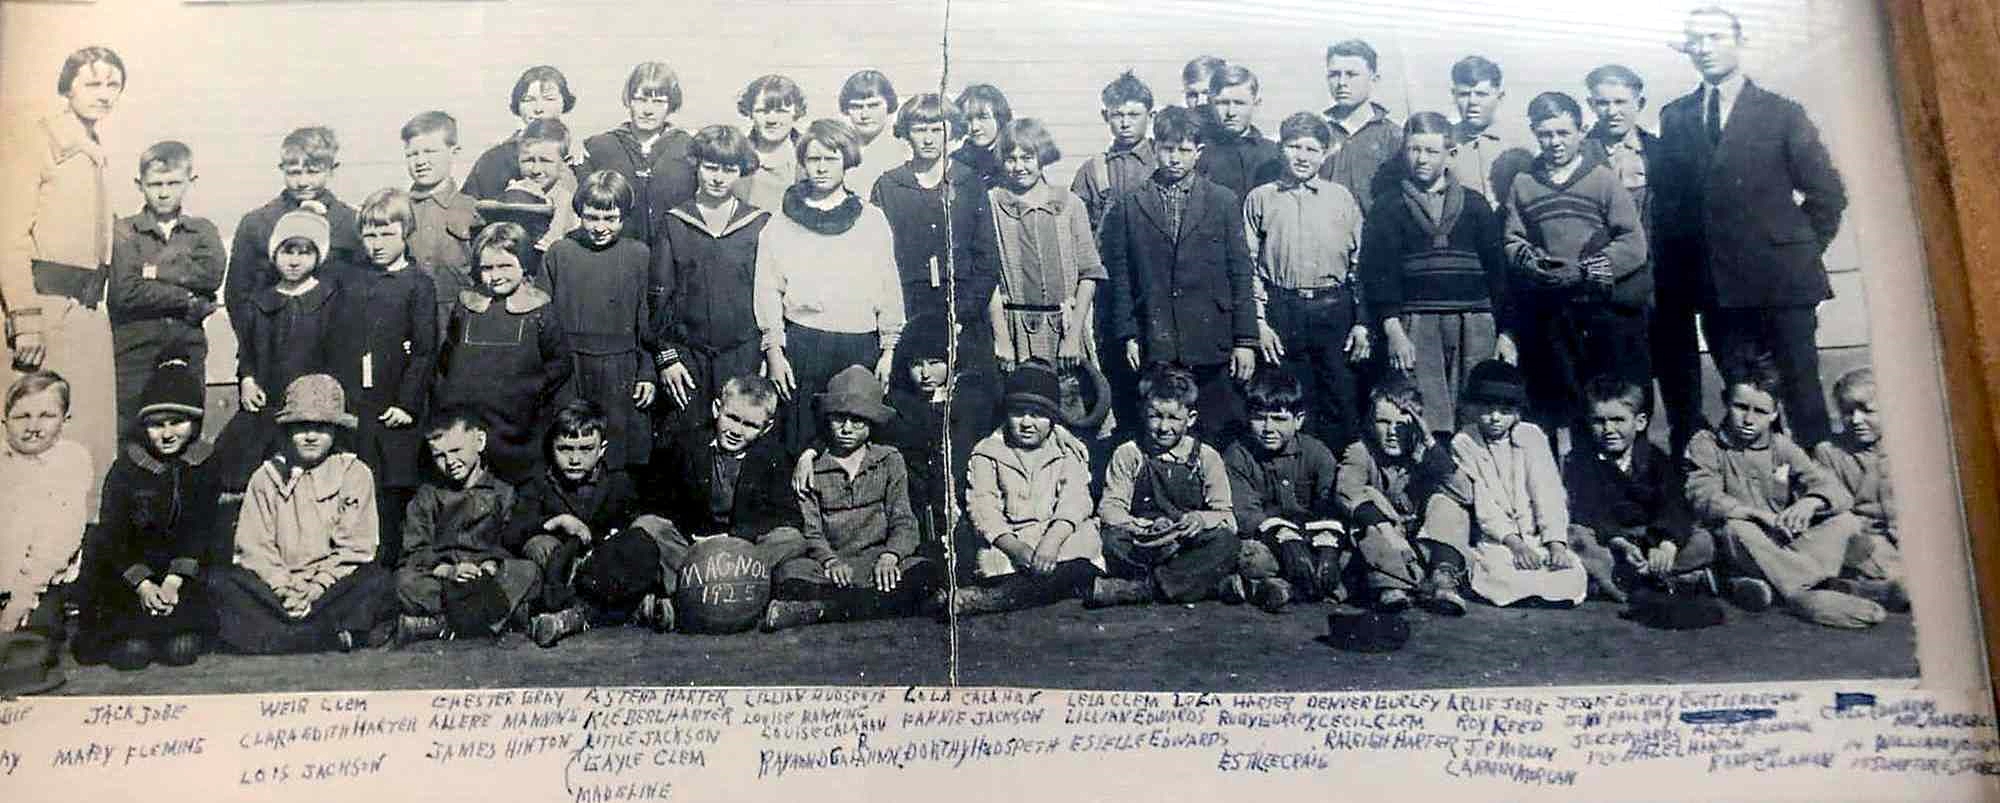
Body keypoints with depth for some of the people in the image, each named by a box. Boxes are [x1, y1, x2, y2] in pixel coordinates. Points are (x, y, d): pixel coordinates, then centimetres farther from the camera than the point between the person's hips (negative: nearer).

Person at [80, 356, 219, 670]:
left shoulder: (204, 467, -1)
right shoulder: (125, 469, -3)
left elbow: (200, 531, -5)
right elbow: (112, 536, -5)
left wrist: (173, 581, -18)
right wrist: (143, 585, -18)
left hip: (189, 571, 0)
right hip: (125, 571, 0)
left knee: (183, 649, -19)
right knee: (131, 652, -17)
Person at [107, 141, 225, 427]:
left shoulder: (203, 230, 11)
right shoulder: (124, 232, 3)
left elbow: (211, 274, -8)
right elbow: (126, 292, -10)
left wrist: (154, 271, -9)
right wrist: (189, 303, -9)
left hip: (188, 347, 2)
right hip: (135, 348, -2)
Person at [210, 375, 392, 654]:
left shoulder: (356, 474, 7)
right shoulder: (266, 477, 12)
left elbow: (355, 547, -2)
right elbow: (253, 545, 2)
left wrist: (317, 588, -13)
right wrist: (283, 587, -13)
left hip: (332, 585, -2)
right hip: (275, 586, 2)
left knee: (378, 581, -31)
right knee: (219, 581, -24)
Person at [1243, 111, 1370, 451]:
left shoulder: (1342, 198, 9)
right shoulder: (1260, 199, 6)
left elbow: (1359, 263, 10)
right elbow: (1249, 266, 5)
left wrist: (1362, 323, 4)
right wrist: (1260, 321, -3)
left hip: (1334, 310, 1)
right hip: (1282, 311, -1)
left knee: (1340, 403, 3)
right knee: (1289, 408, 4)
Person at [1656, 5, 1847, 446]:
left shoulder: (1781, 113, 4)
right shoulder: (1674, 117, 11)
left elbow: (1827, 192, 5)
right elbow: (1668, 199, 10)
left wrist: (1802, 253, 2)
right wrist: (1680, 274, 3)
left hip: (1782, 280, -2)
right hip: (1717, 288, 2)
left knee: (1801, 394, -2)